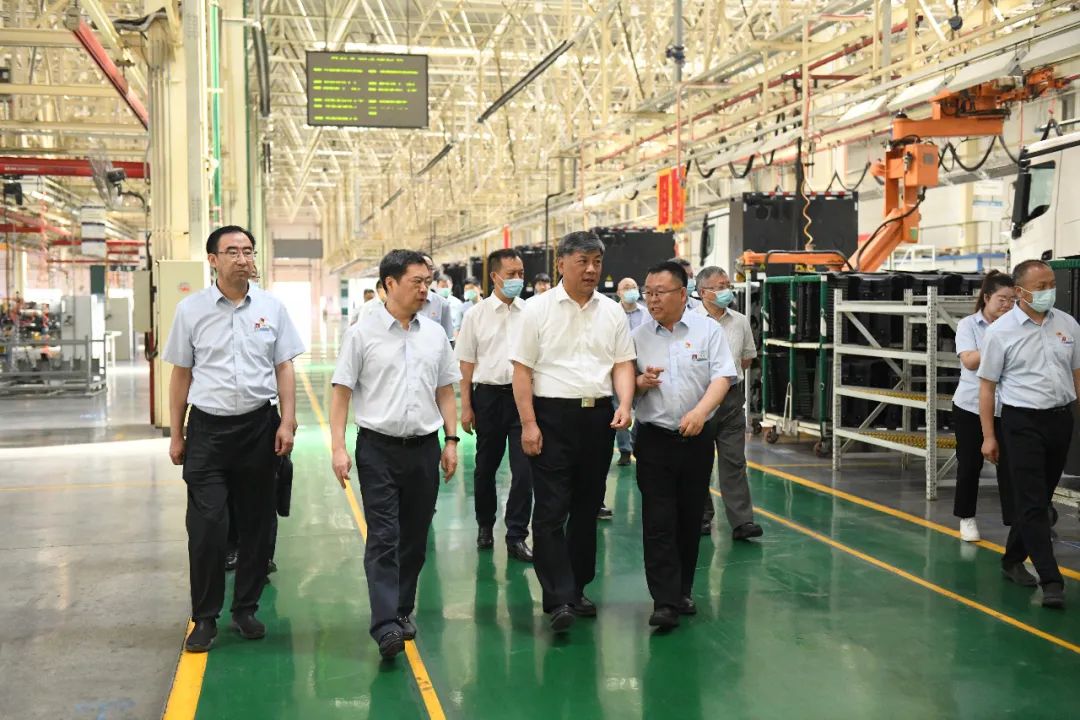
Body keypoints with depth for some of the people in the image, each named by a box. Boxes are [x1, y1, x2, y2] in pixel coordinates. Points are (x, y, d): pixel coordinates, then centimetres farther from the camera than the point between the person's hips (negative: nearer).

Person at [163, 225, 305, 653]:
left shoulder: (271, 307, 3)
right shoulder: (191, 310, 1)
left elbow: (284, 367, 7)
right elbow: (181, 374, 6)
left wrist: (287, 422, -1)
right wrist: (176, 436, 5)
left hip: (260, 425, 2)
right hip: (208, 427, -1)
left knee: (256, 522, 9)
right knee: (206, 525, -5)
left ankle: (246, 609, 23)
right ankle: (204, 618, 8)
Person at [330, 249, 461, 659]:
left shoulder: (435, 334, 9)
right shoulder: (363, 333, -3)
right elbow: (341, 392, -3)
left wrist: (451, 441, 8)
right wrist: (338, 448, -10)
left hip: (424, 448, 4)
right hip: (378, 448, -4)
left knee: (415, 538, 11)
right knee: (383, 538, -9)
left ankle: (403, 611, 25)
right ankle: (386, 626, -12)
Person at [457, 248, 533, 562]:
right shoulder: (476, 315, 1)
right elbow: (466, 363, 2)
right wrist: (466, 406, -2)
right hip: (488, 395, 0)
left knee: (524, 469, -4)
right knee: (486, 466, 15)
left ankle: (517, 536, 6)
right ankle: (485, 525, 35)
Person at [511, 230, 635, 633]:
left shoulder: (612, 312, 8)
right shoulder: (538, 309, -3)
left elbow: (623, 364, 9)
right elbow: (522, 369, -5)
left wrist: (624, 404, -10)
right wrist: (529, 423, -11)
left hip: (599, 416, 4)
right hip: (552, 417, -4)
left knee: (587, 508, 11)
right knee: (551, 510, -6)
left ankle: (577, 589, 23)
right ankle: (558, 600, -4)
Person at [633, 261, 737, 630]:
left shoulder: (708, 330, 1)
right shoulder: (639, 335, 6)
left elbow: (722, 377, -8)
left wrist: (700, 411, -24)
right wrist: (641, 382, -12)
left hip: (696, 438, 0)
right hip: (655, 438, 0)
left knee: (690, 520, 9)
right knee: (658, 523, -6)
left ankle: (683, 592, 24)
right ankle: (665, 602, -5)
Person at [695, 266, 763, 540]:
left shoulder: (740, 321, 9)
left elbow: (747, 358, 22)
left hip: (731, 397, 3)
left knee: (734, 461, -1)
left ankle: (742, 521, -3)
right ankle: (701, 517, 19)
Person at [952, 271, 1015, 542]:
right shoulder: (968, 325, -4)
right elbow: (969, 361, -17)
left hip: (1005, 408, 1)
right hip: (971, 407, -1)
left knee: (1008, 465, -5)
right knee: (970, 465, 10)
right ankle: (967, 518, 26)